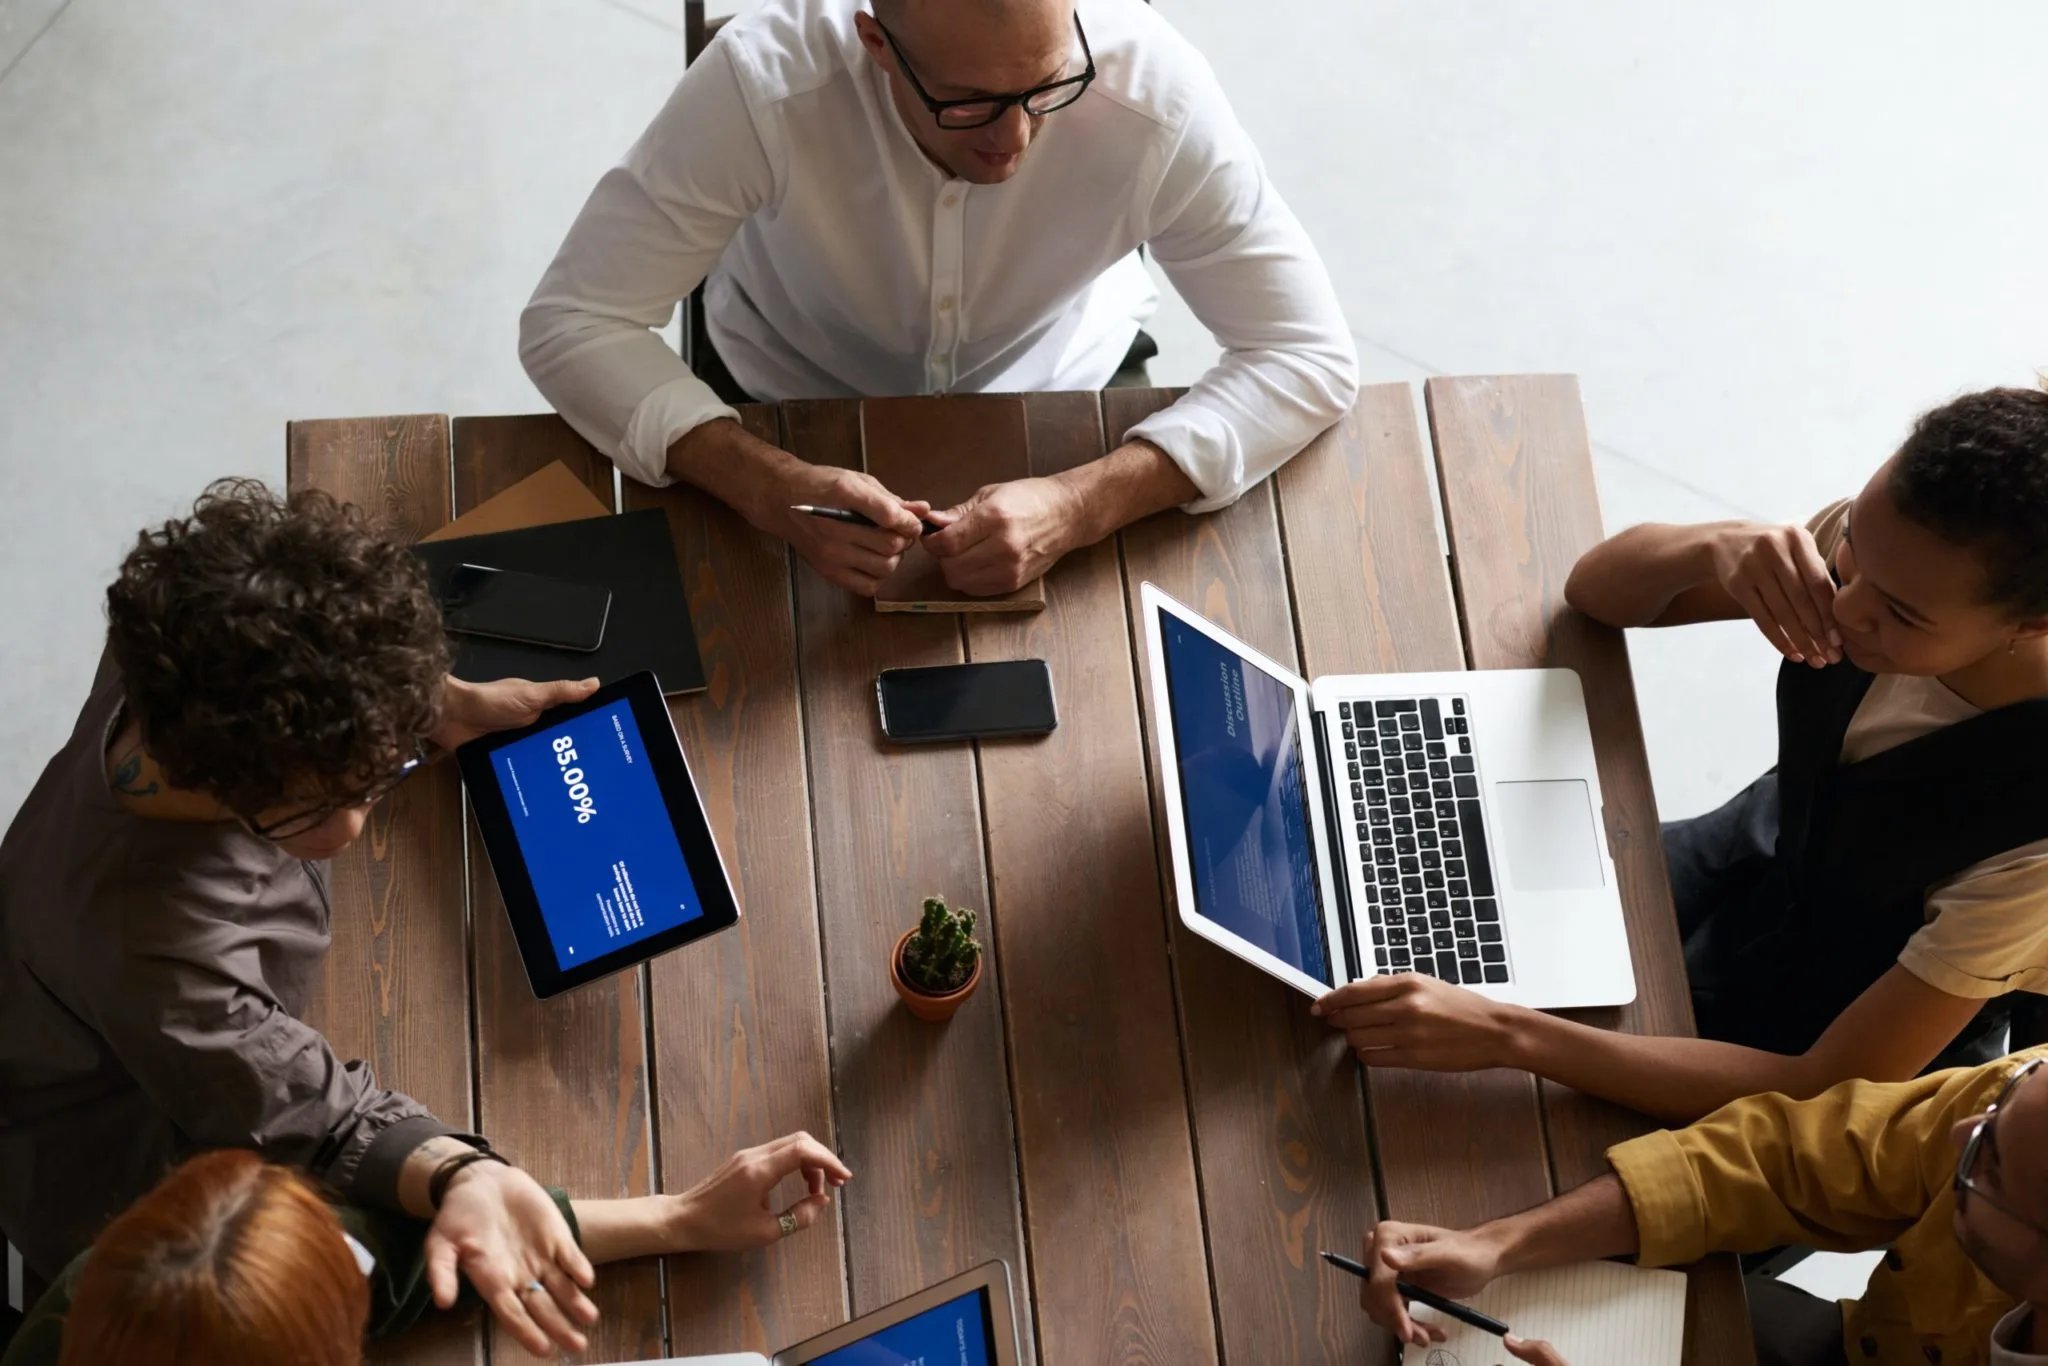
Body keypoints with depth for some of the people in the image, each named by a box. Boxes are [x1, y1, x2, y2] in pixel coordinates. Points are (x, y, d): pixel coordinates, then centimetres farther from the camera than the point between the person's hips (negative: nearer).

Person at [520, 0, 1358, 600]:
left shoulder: (1154, 92, -33)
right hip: (791, 403, -1)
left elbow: (1310, 357, -27)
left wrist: (1079, 506, -42)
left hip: (1062, 391, 1)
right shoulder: (762, 84, -36)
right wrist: (770, 488, -46)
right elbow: (572, 323, -29)